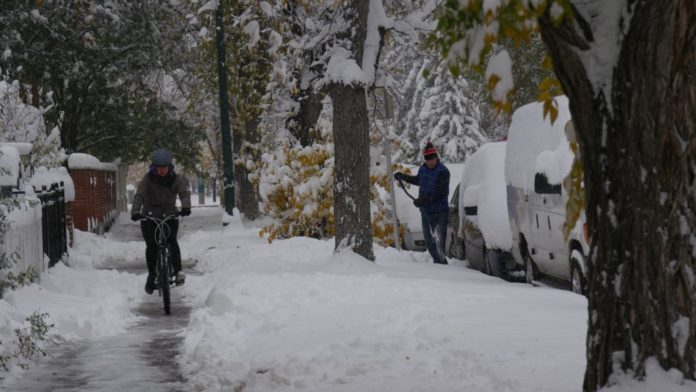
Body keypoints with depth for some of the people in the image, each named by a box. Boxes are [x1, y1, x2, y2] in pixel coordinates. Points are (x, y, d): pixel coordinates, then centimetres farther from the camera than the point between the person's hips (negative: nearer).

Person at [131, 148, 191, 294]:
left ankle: (178, 271, -24)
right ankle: (151, 275, 8)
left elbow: (185, 193, -18)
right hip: (149, 217, 0)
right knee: (151, 246, -8)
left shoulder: (176, 179, -5)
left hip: (169, 216, 0)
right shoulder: (148, 179, -10)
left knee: (172, 241, -22)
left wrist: (186, 207, -40)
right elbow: (139, 195, -21)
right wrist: (135, 212, -38)